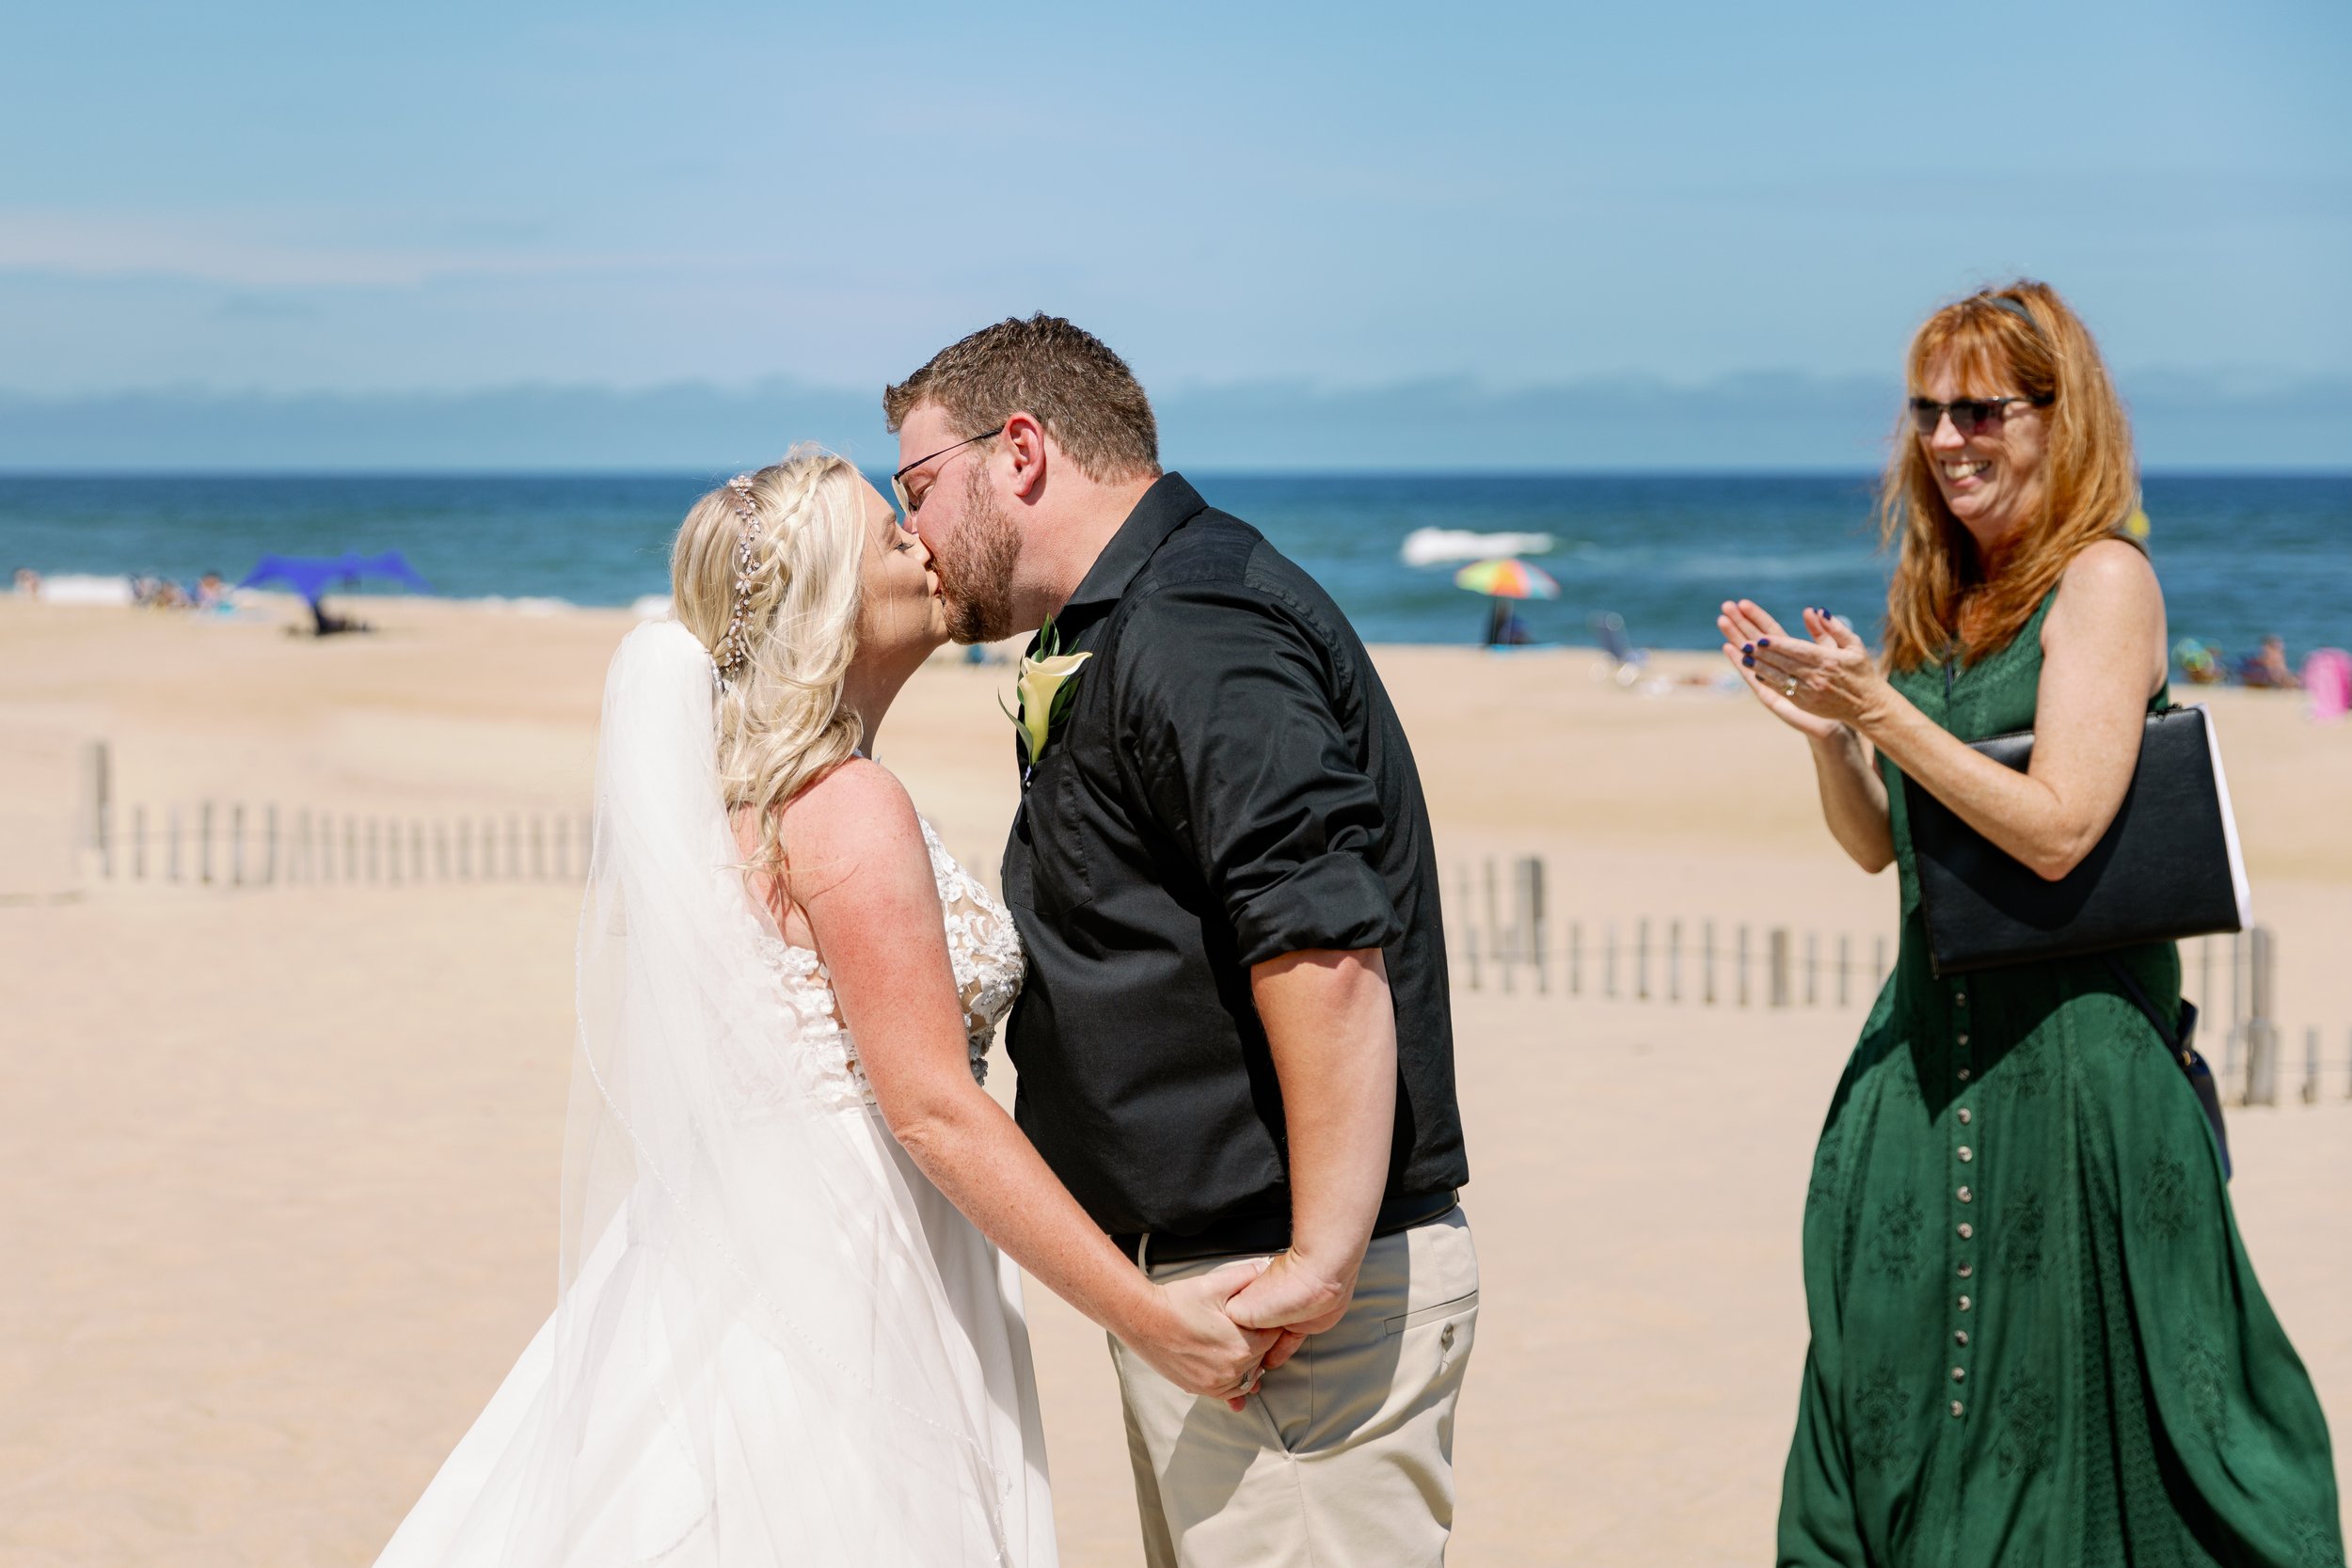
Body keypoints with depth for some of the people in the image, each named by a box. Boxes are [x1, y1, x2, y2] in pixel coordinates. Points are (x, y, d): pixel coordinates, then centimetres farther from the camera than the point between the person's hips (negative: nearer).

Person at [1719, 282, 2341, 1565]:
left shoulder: (2103, 579, -9)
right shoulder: (1943, 601, 13)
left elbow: (2057, 830, -18)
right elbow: (1878, 843, 13)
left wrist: (1881, 709, -19)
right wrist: (1827, 726, -4)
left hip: (2067, 1043, -7)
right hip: (1932, 1031, 7)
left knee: (2056, 1388, 0)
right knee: (1895, 1382, 8)